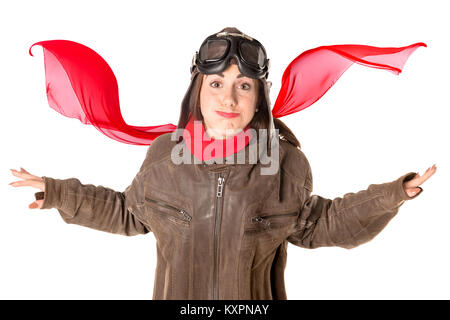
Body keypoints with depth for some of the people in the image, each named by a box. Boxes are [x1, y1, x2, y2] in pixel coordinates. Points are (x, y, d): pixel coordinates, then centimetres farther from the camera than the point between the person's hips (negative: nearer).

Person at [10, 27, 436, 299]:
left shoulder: (286, 163, -13)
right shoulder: (164, 155, -10)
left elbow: (315, 225, 3)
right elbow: (129, 213, 7)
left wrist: (390, 197, -5)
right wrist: (59, 193, 3)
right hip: (176, 294, 1)